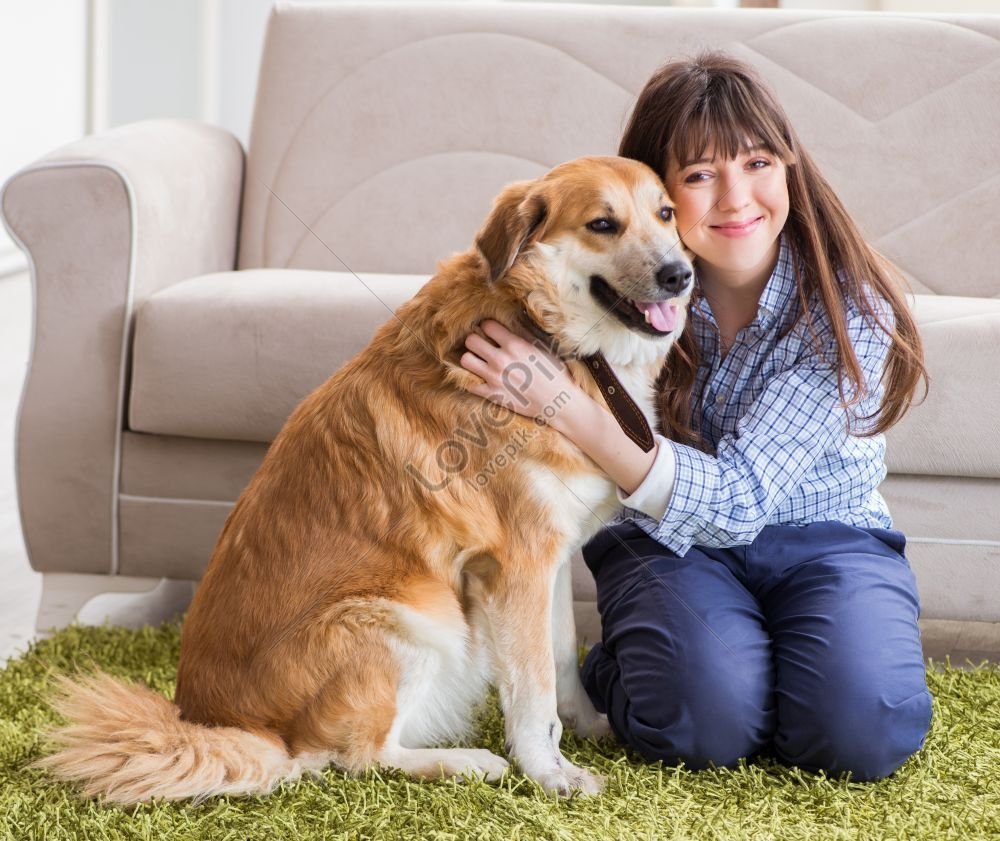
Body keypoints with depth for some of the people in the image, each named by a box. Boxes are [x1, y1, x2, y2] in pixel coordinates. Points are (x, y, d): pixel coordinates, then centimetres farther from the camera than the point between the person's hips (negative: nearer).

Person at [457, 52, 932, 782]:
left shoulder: (848, 310, -20)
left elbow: (739, 500, -28)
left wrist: (568, 408, -39)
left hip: (826, 538, 0)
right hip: (671, 541, 1)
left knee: (864, 732, -28)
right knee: (705, 719, -29)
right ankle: (608, 671, 5)